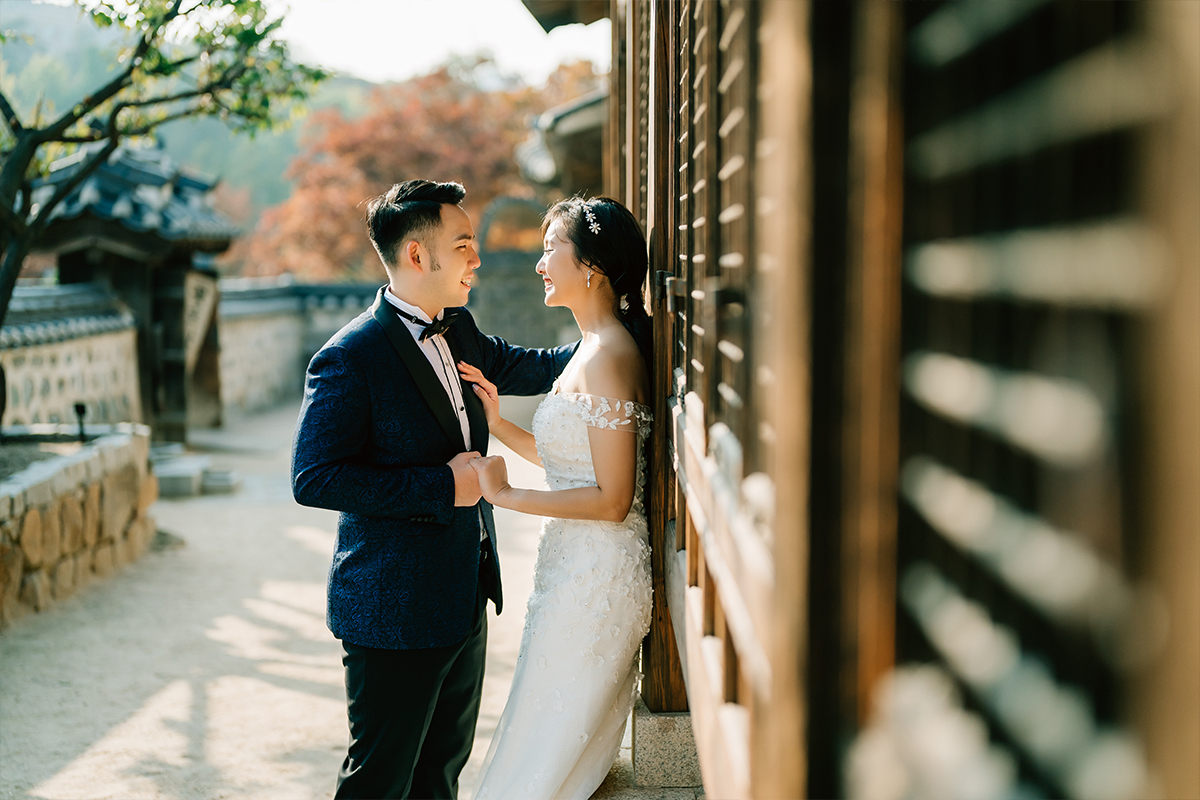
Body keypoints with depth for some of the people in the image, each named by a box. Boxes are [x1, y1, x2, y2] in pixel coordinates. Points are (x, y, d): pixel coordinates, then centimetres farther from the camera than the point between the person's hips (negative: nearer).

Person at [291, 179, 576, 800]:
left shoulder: (459, 331, 7)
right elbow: (314, 479, -23)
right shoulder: (350, 357, -18)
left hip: (465, 602, 8)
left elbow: (526, 369, 25)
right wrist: (442, 487, -23)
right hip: (394, 613, -8)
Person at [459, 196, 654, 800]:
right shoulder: (599, 348, 12)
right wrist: (498, 424, 8)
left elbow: (611, 499, -22)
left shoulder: (607, 358, -20)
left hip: (593, 579, -10)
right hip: (582, 569, 10)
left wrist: (505, 495, -16)